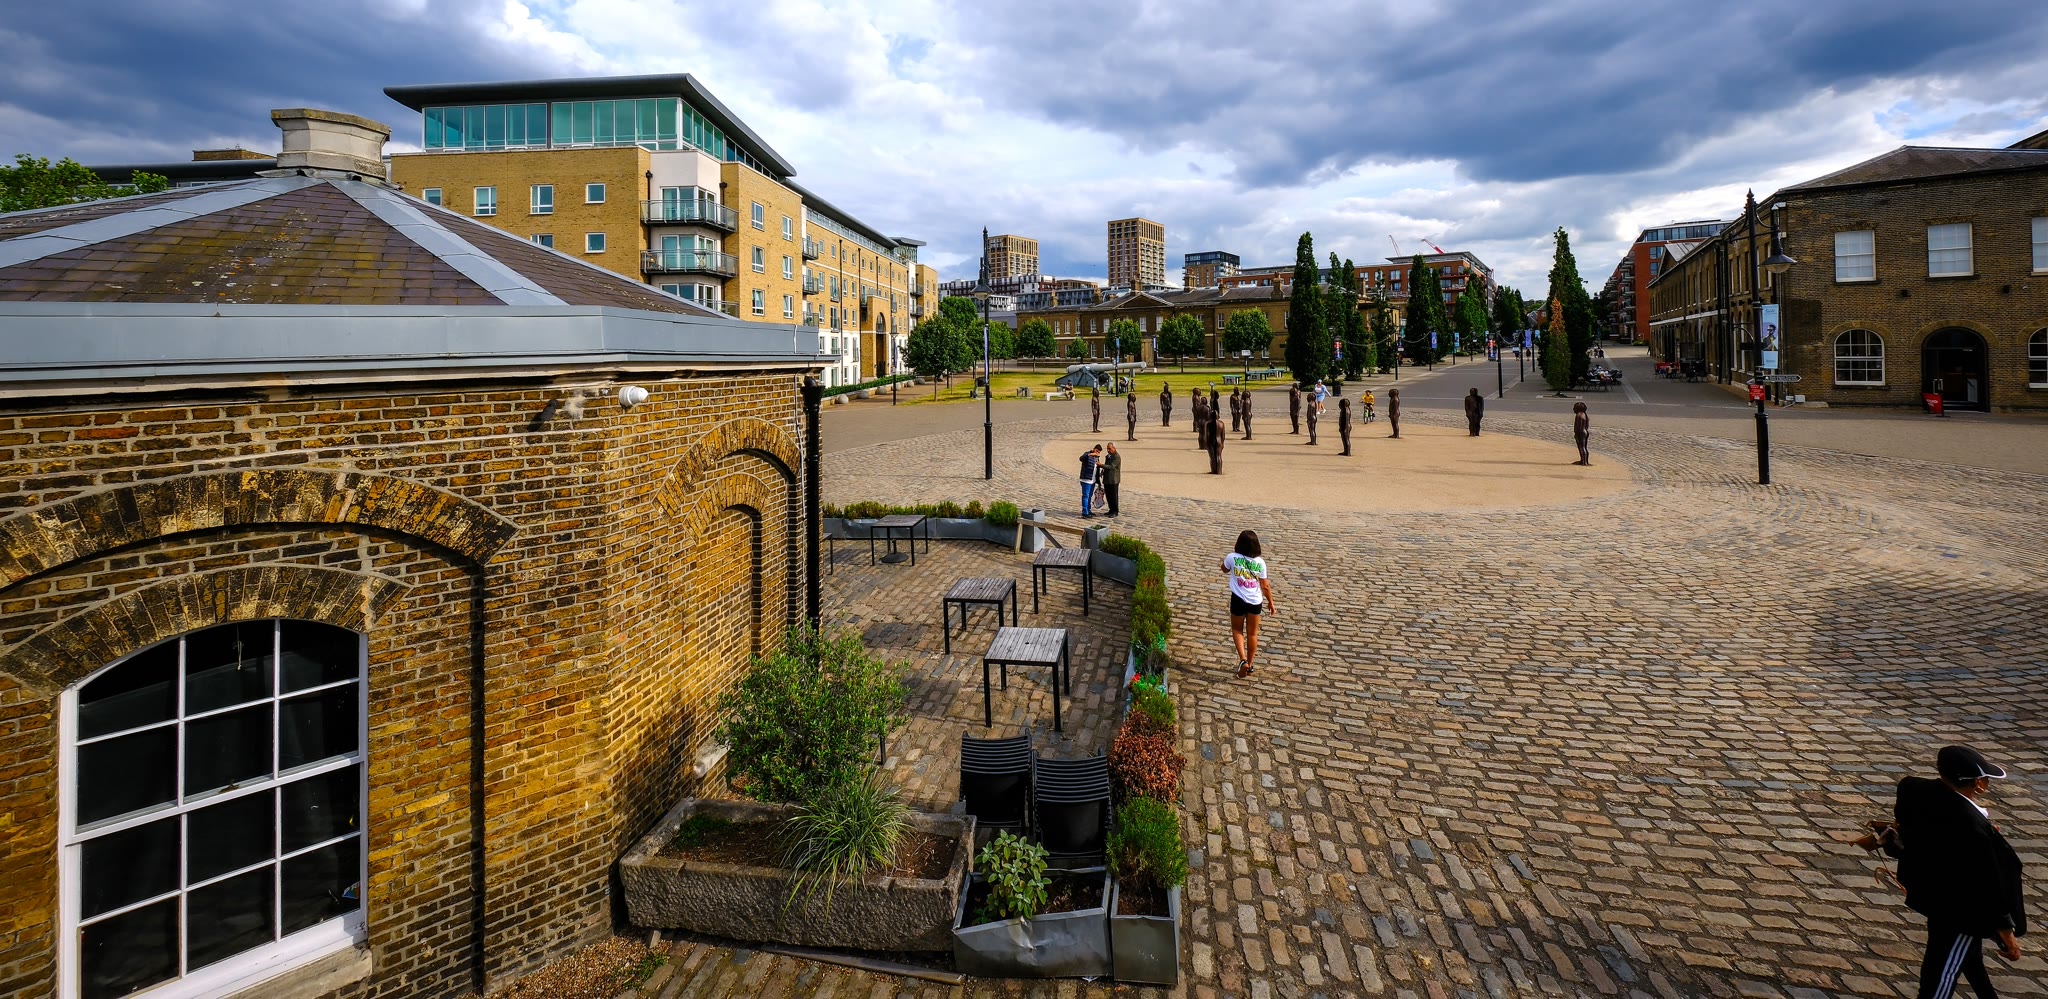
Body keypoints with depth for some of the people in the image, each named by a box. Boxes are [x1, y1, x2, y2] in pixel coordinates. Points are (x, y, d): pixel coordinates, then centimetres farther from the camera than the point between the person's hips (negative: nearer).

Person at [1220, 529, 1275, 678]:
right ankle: (1250, 665, 27)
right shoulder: (1260, 562, -9)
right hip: (1256, 602, 1)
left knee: (1237, 629, 19)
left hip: (1238, 600, -1)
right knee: (1252, 633, 17)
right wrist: (1270, 602, 12)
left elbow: (1225, 570, 11)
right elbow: (1265, 586, -1)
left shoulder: (1232, 557, -12)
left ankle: (1243, 660, -1)